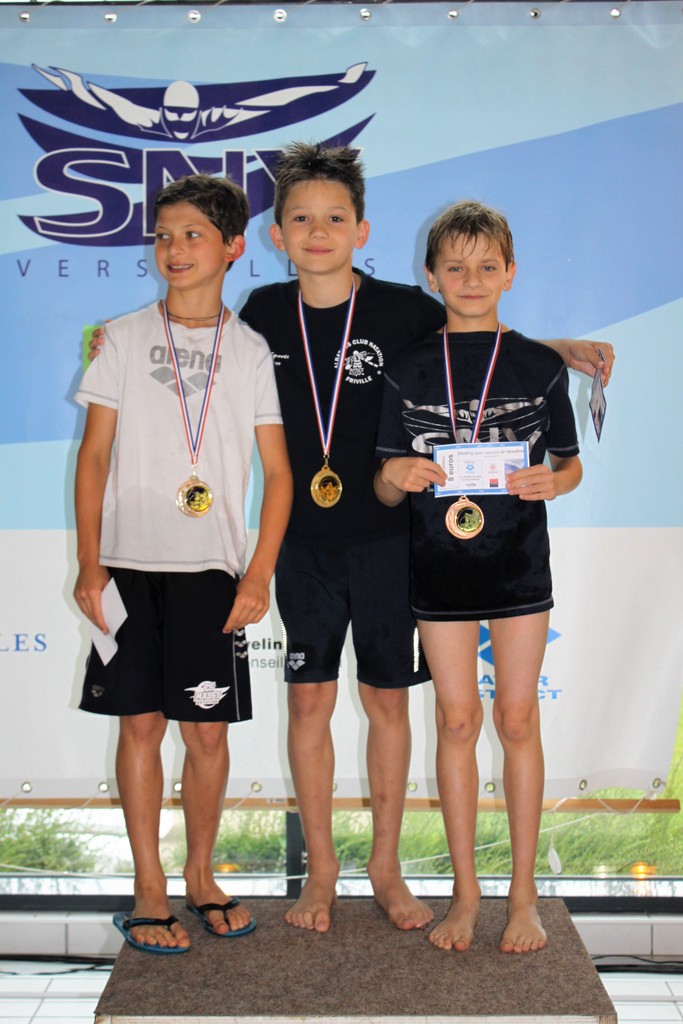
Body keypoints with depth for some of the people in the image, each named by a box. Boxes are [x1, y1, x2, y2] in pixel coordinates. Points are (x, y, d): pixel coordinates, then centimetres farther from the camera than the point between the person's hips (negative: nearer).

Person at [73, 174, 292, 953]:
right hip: (129, 564, 0)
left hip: (212, 568, 0)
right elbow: (94, 455, 4)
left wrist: (259, 575, -3)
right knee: (140, 723, 3)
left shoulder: (250, 350, 6)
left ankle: (200, 874, 24)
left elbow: (278, 473, 5)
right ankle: (149, 889, 16)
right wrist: (89, 563, -3)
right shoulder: (124, 339, 6)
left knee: (208, 729, 5)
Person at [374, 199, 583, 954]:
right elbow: (388, 489, 3)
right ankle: (465, 888, 21)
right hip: (440, 563, 1)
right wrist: (395, 475, -19)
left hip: (519, 561, 0)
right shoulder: (409, 373, 1)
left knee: (517, 720, 6)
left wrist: (548, 482, -14)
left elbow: (570, 465, 8)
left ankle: (523, 892, 19)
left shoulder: (539, 367, 0)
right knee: (456, 720, 7)